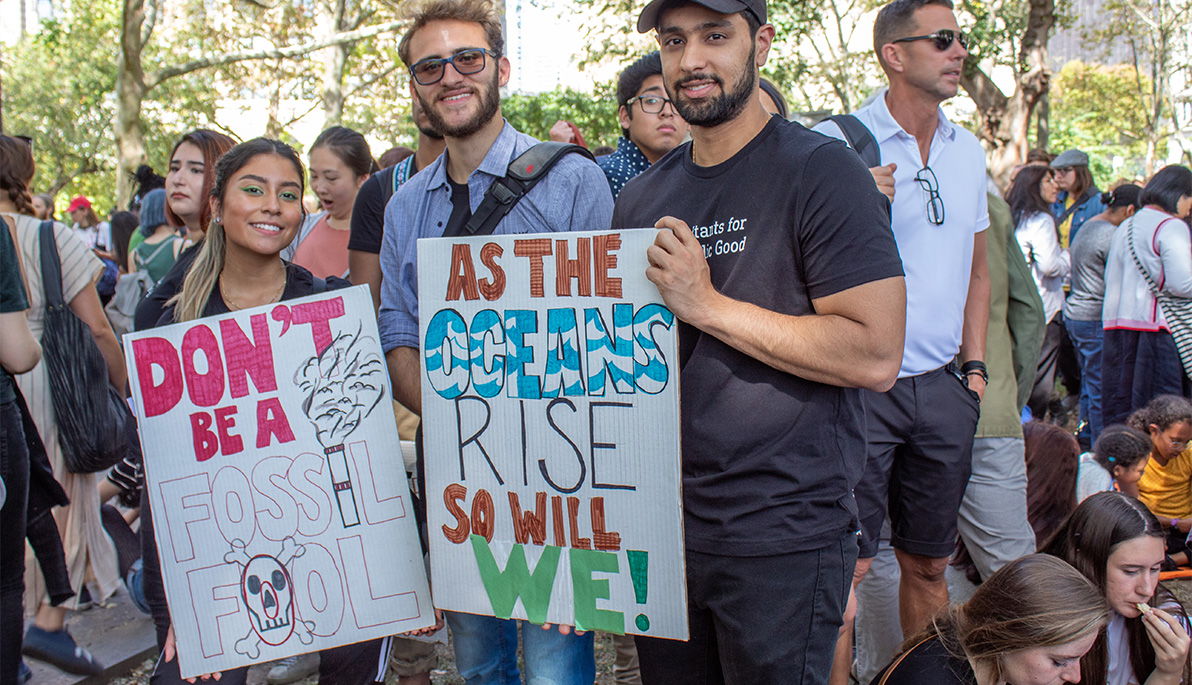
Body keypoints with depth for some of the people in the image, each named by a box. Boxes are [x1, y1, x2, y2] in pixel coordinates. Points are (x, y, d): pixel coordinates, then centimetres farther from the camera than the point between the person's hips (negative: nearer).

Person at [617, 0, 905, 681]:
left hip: (783, 535, -6)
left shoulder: (821, 172, -10)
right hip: (661, 525, 6)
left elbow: (875, 356, -19)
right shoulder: (642, 198, 10)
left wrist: (708, 304, -19)